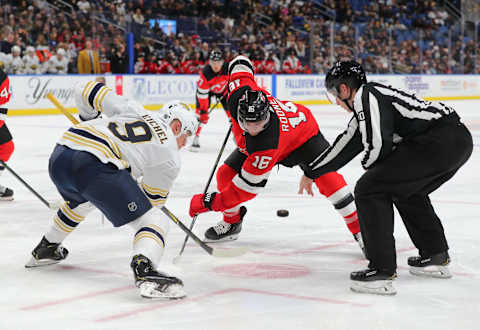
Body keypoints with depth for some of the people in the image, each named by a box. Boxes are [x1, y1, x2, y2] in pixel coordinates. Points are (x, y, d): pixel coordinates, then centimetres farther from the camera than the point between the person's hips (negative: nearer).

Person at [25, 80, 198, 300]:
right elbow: (151, 199, 17)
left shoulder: (132, 109, 25)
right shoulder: (171, 157, 13)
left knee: (80, 200, 40)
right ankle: (144, 269, -28)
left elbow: (87, 92, 26)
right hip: (95, 166, -7)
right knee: (154, 221, 0)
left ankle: (45, 249, 55)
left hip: (59, 156, 7)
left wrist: (87, 117, 45)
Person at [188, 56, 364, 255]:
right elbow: (240, 63, -14)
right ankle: (231, 223, 18)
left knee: (327, 178, -26)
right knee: (226, 174, -5)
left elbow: (249, 186, -39)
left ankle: (359, 229, -14)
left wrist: (211, 202, -36)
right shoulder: (240, 93, -35)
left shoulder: (266, 148, -46)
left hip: (302, 135, -7)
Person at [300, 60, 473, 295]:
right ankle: (436, 258, 35)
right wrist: (312, 172, 46)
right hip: (460, 139, 10)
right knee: (406, 191, 31)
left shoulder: (365, 95, -2)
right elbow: (346, 144, 37)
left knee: (370, 189, -5)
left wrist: (369, 166, 12)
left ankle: (381, 271, -9)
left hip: (439, 141, -10)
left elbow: (376, 145, -12)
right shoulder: (368, 100, 27)